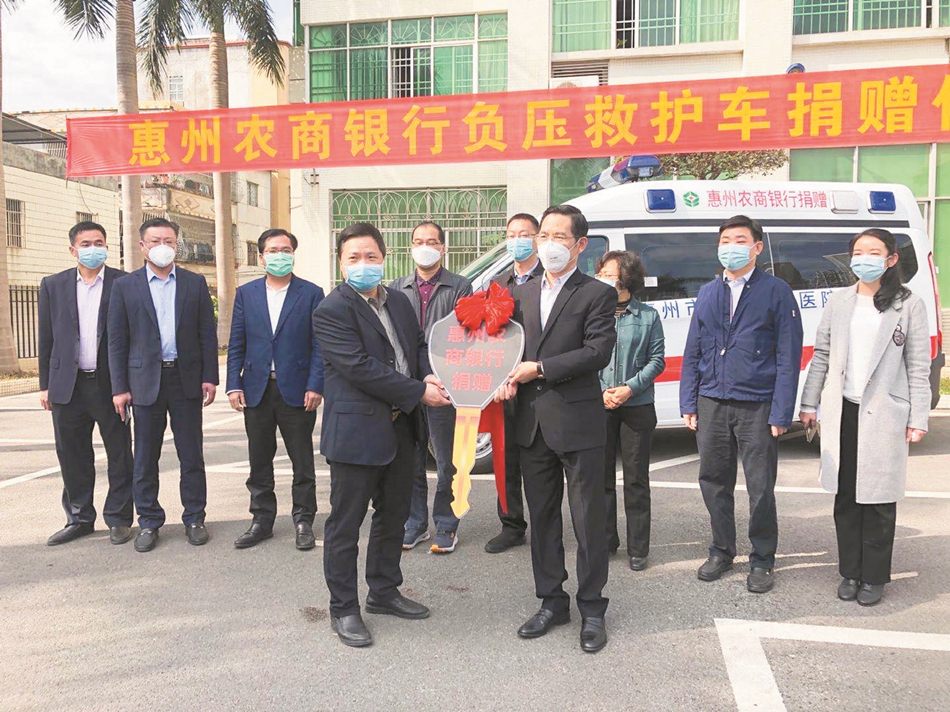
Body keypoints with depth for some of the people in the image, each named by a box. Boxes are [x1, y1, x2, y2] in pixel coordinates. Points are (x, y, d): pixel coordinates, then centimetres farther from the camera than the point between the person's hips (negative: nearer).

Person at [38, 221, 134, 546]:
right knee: (72, 456, 11)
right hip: (68, 386, 3)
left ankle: (118, 519, 17)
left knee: (119, 456, 4)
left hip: (110, 384, -2)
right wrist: (45, 385, 5)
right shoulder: (53, 285, 8)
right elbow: (46, 339, 9)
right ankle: (79, 519, 25)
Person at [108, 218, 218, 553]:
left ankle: (194, 519, 19)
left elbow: (207, 334, 5)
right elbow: (117, 341, 2)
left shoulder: (195, 283, 6)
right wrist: (119, 387, -2)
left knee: (192, 456, 6)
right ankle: (149, 522, 20)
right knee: (145, 458, 7)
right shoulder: (125, 286, 3)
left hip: (186, 380, 0)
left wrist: (209, 377, -2)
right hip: (146, 381, 0)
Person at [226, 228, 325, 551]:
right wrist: (234, 385, -1)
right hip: (256, 389, 3)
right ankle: (262, 520, 24)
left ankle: (303, 521, 18)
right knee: (259, 461, 11)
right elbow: (236, 344, 8)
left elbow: (319, 345, -2)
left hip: (296, 390, -2)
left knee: (302, 461, 5)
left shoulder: (311, 293, 1)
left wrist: (315, 386, -10)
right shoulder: (245, 293, 9)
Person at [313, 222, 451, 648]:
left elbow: (419, 344, 18)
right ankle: (343, 608, 20)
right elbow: (360, 367, -21)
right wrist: (418, 393, -19)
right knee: (345, 524, 4)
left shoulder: (399, 301, 11)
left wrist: (428, 375, -5)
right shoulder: (332, 310, -13)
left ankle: (384, 591, 36)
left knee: (394, 516, 19)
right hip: (357, 432, -8)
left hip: (401, 428, 8)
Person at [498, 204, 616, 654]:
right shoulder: (522, 293, 15)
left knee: (589, 520, 3)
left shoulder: (597, 294, -3)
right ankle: (551, 602, 28)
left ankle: (592, 610, 17)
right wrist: (509, 377, -5)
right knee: (542, 518, 14)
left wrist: (539, 369, -15)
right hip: (533, 424, 6)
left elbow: (598, 351, -14)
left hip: (577, 422, -5)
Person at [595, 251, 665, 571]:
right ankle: (605, 541, 22)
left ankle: (638, 548, 14)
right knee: (602, 475, 8)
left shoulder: (648, 316, 2)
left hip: (637, 406, -1)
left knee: (636, 479, 4)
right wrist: (601, 391, -10)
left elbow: (657, 360, 1)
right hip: (598, 404, 2)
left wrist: (630, 388, -12)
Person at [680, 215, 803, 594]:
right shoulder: (707, 294, 12)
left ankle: (762, 561, 20)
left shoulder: (776, 292, -1)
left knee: (761, 488, 2)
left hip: (757, 406, -4)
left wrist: (781, 412, -11)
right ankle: (722, 551, 28)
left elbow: (789, 356, -5)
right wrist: (688, 403, 7)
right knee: (714, 481, 11)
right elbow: (693, 352, 14)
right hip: (711, 403, 4)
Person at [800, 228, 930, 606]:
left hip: (884, 415, -3)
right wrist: (809, 404, 9)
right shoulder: (839, 301, 9)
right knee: (846, 497, 9)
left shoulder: (909, 305, 0)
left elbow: (918, 366, -1)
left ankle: (874, 577, 17)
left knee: (879, 498, 3)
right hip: (841, 413, 3)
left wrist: (918, 418, -5)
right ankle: (850, 572, 22)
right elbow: (821, 356, 12)